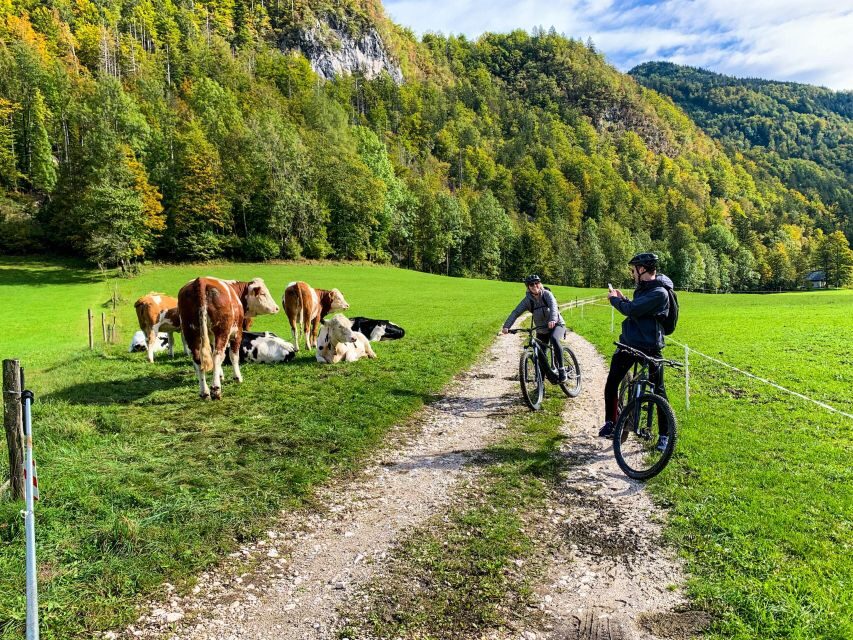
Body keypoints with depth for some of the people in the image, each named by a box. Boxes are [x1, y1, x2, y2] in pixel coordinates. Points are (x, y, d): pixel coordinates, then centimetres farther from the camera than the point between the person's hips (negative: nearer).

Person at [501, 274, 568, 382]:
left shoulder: (547, 294, -16)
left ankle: (561, 369, -26)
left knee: (554, 339, -35)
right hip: (541, 330, 4)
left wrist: (553, 320, -54)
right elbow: (516, 312, -19)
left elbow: (553, 306, -33)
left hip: (556, 324, -4)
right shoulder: (527, 300, -10)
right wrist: (506, 326, -34)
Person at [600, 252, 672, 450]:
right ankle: (610, 422, 22)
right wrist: (622, 299, 7)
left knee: (658, 390, 3)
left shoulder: (659, 292, -20)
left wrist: (615, 300, -9)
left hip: (650, 347, -8)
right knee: (611, 383, 7)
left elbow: (632, 310, -26)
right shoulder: (643, 287, 10)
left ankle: (664, 434, 15)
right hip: (628, 342, 8)